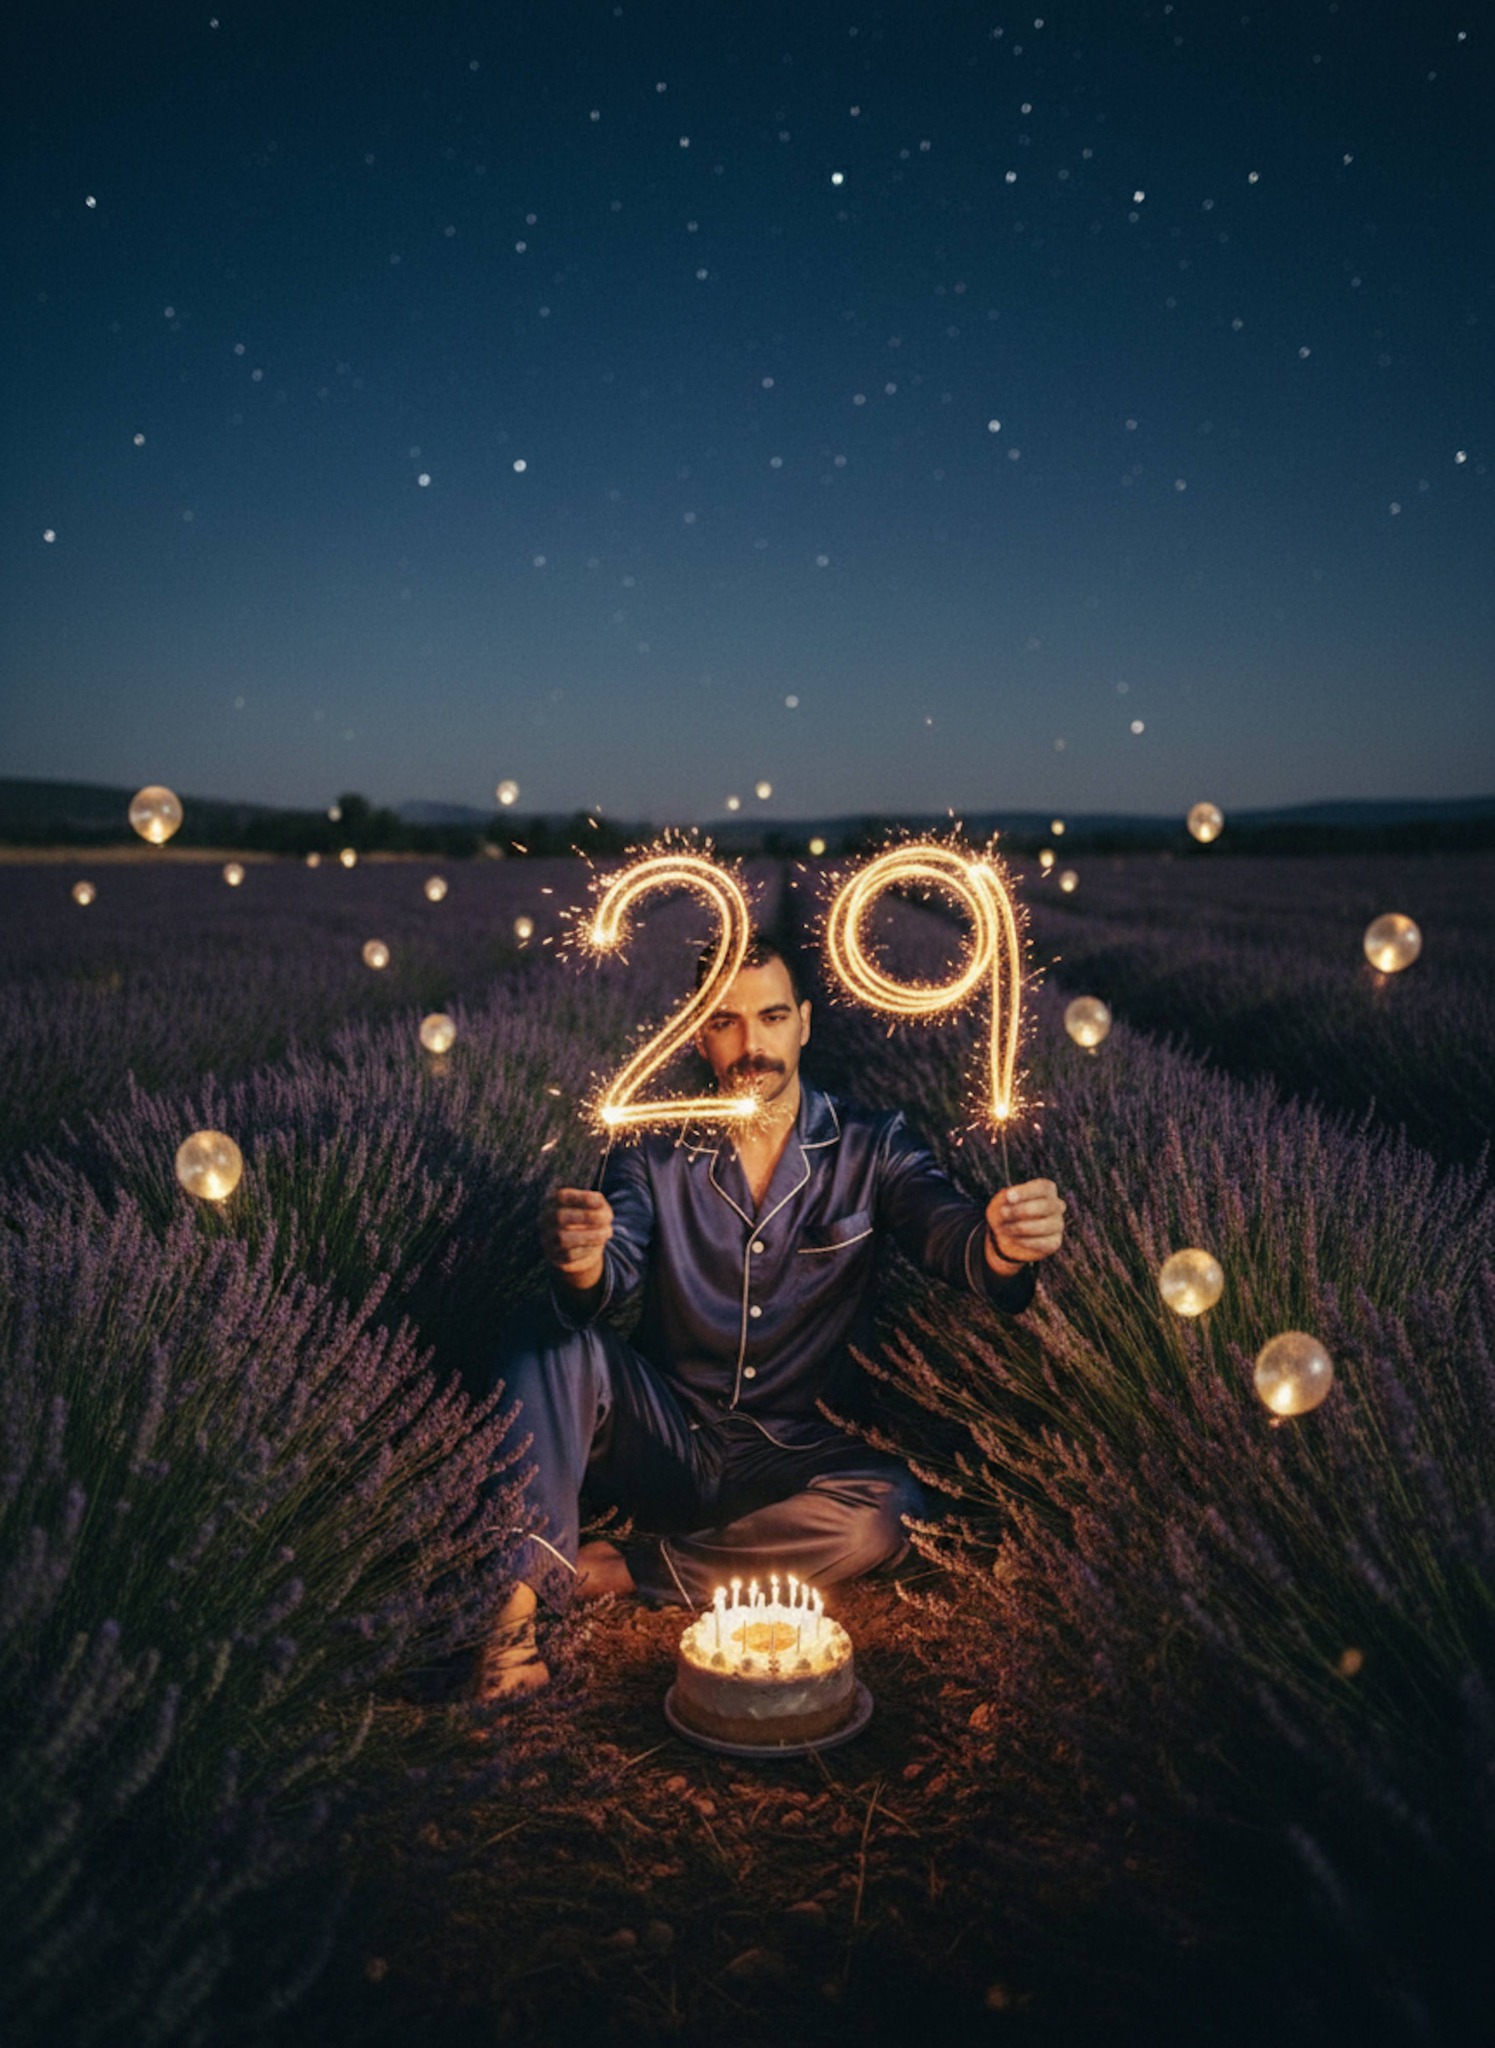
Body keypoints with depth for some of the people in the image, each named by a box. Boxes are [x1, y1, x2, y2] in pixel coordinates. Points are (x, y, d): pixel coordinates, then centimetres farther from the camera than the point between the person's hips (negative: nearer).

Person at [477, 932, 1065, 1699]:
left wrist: (998, 1245, -43)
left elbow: (945, 1233, -18)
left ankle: (598, 1572, -20)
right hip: (667, 1435, 0)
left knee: (891, 1508, -31)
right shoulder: (655, 1154, -1)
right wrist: (581, 1268, -43)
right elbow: (611, 1271, -17)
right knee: (554, 1337, -25)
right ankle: (516, 1599, -27)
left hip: (792, 1454, 1)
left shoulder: (871, 1148, -1)